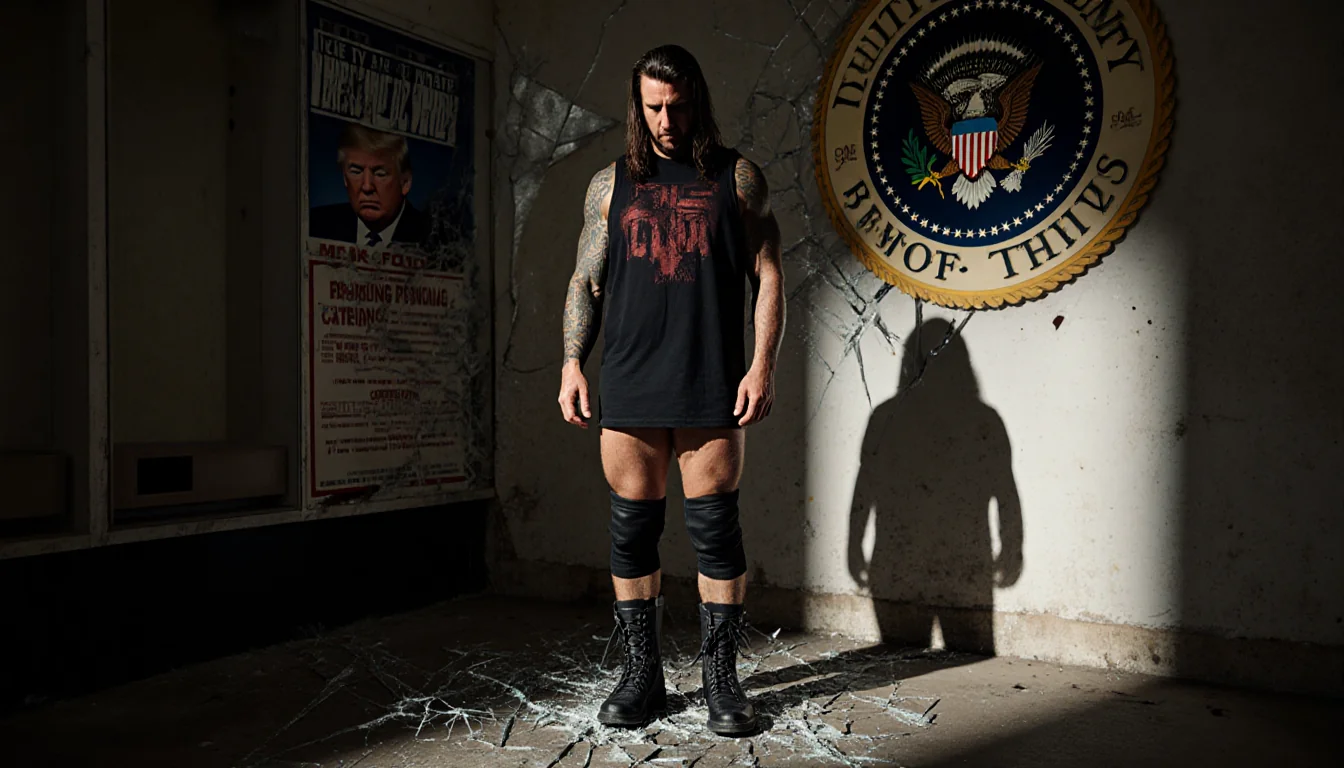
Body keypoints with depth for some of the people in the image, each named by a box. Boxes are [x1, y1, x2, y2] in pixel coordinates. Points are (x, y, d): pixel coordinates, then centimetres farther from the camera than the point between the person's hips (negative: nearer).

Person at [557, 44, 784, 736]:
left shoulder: (738, 178, 9)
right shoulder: (610, 184, 14)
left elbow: (767, 276, 5)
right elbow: (586, 281, 15)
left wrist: (763, 365, -5)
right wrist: (572, 364, 4)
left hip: (712, 390, -2)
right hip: (629, 389, 2)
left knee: (714, 529, 1)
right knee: (632, 530, 6)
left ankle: (720, 678, 15)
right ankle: (641, 675, 20)